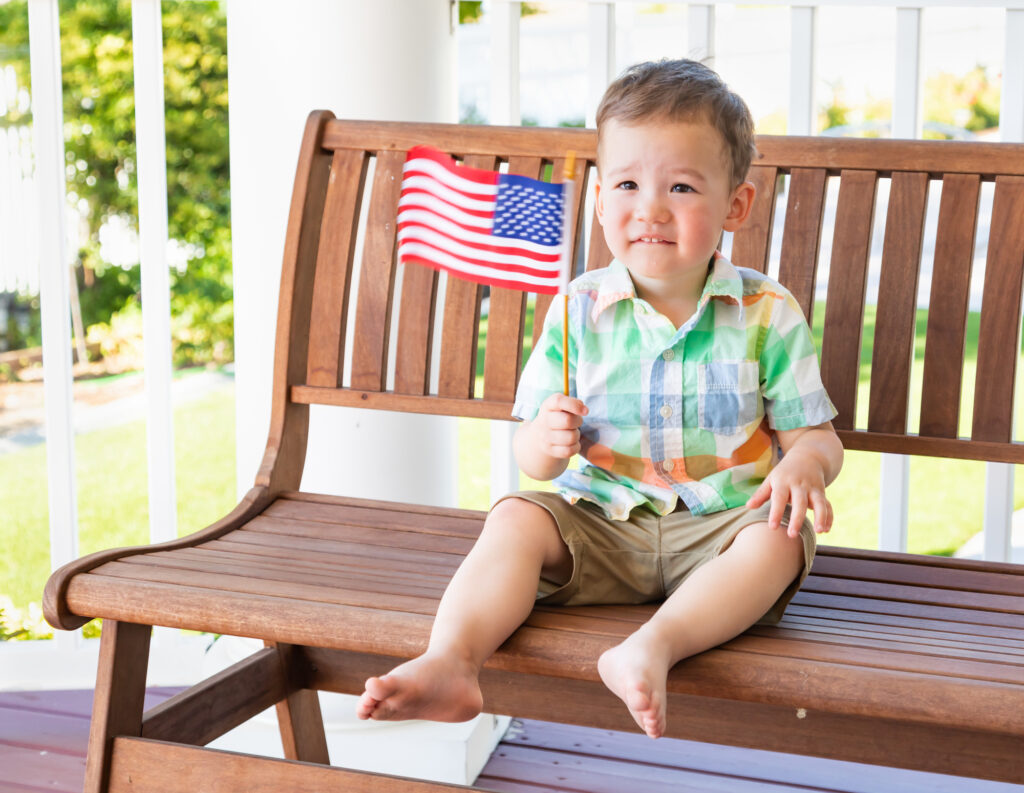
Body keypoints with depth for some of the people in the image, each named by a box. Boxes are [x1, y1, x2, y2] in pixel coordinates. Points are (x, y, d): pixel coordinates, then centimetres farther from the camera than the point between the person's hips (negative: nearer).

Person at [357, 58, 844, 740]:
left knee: (779, 538, -31)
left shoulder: (767, 313, -3)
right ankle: (451, 660, -35)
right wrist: (546, 442, -22)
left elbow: (817, 437, 0)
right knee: (516, 518, -21)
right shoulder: (579, 311, 0)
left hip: (719, 526, -1)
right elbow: (530, 456, 4)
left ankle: (653, 646, -47)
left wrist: (805, 463, -25)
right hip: (604, 522, 2)